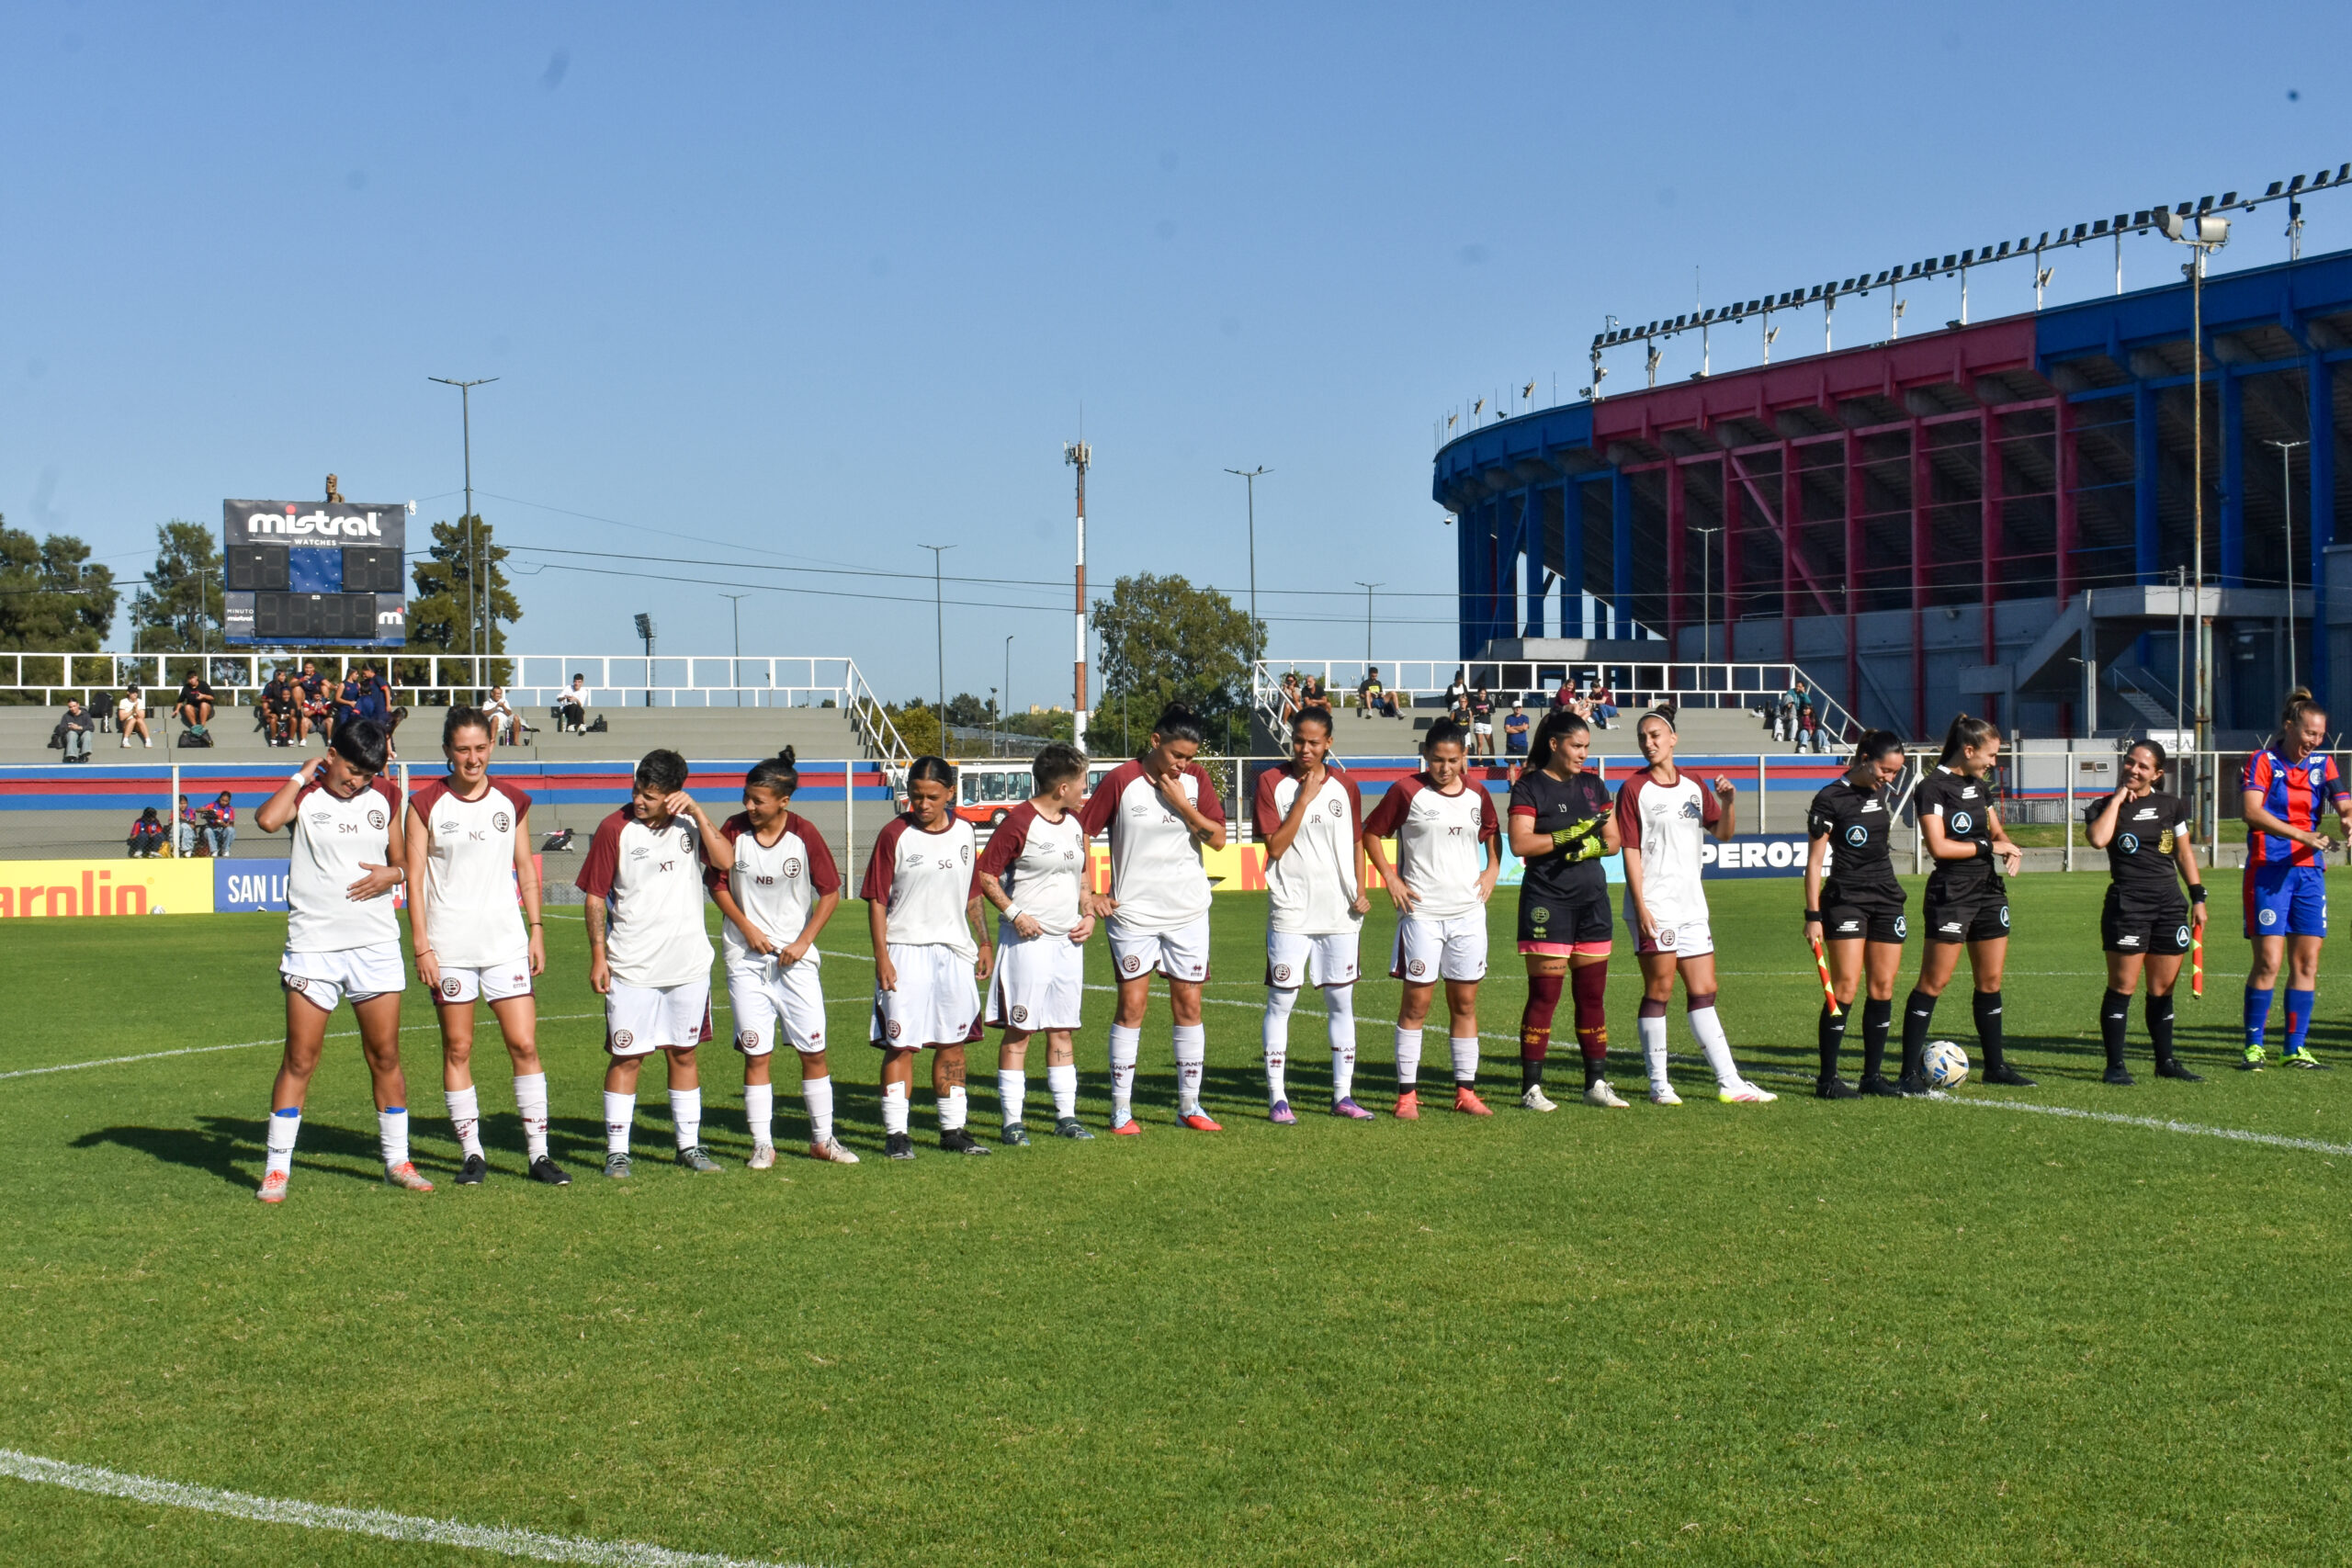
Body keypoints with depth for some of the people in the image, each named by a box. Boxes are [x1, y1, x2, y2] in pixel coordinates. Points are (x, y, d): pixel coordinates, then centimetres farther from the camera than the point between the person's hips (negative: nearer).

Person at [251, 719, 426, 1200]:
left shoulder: (385, 796, 10)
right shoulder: (304, 794, -1)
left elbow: (402, 859, 19)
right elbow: (267, 819, -24)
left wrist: (394, 873, -4)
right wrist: (303, 775, -12)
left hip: (376, 944, 3)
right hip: (313, 946, -3)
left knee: (386, 1056, 7)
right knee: (300, 1059, -3)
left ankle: (396, 1160, 18)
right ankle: (277, 1167, 5)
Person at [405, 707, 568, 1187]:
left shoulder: (512, 801, 7)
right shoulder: (425, 805, -2)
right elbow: (415, 877, -3)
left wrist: (537, 930, 7)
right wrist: (421, 945, -8)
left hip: (506, 942, 2)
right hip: (449, 946, -2)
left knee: (524, 1044, -2)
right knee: (457, 1048, 3)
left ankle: (538, 1153, 3)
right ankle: (471, 1153, 13)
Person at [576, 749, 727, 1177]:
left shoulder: (689, 822, 4)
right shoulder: (615, 828, -6)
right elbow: (596, 896, -2)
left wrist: (697, 812, -15)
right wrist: (598, 955, -6)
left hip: (688, 964, 3)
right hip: (631, 968, -3)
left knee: (683, 1054, 11)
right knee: (626, 1057, -1)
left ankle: (689, 1145, 20)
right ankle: (616, 1151, 7)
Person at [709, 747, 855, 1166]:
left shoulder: (804, 836, -8)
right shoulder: (733, 830, -5)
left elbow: (830, 893, -1)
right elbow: (718, 883, 4)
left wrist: (804, 942, -8)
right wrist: (747, 928, -6)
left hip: (796, 957, 0)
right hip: (746, 958, 0)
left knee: (813, 1051, 3)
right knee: (757, 1053, -1)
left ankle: (822, 1139, 16)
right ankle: (762, 1145, 6)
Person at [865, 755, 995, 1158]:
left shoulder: (963, 833, 8)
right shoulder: (895, 835, -6)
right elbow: (877, 900, -5)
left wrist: (984, 943, 14)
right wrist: (882, 957, -11)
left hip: (955, 951, 5)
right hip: (905, 951, -4)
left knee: (953, 1042, 10)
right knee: (901, 1044, -4)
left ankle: (952, 1129, 19)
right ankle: (895, 1133, 2)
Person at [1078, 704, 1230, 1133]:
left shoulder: (1196, 779, 1)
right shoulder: (1121, 781, -8)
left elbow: (1218, 838, -4)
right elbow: (1080, 835, -2)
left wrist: (1182, 804, -15)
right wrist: (1088, 894, -5)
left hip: (1189, 912, 3)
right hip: (1133, 912, -3)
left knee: (1189, 1005, 5)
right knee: (1132, 1004, -3)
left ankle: (1189, 1104, 14)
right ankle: (1121, 1108, 4)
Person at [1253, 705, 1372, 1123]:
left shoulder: (1343, 784, 7)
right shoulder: (1272, 782, -4)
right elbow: (1275, 846, -11)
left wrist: (1360, 890, 5)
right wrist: (1305, 797, -14)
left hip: (1340, 912, 3)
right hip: (1290, 912, -3)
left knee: (1341, 1001, 7)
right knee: (1281, 1000, -3)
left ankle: (1343, 1095, 15)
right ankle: (1278, 1098, 3)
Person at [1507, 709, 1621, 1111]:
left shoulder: (1593, 785, 14)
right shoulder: (1529, 787, -4)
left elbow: (1614, 840, 14)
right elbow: (1520, 843, -14)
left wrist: (1596, 845, -7)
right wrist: (1566, 836, -19)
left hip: (1592, 898, 6)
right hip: (1547, 901, -6)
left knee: (1593, 994, 8)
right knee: (1545, 994, -6)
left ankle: (1596, 1083, 15)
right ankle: (1531, 1087, -1)